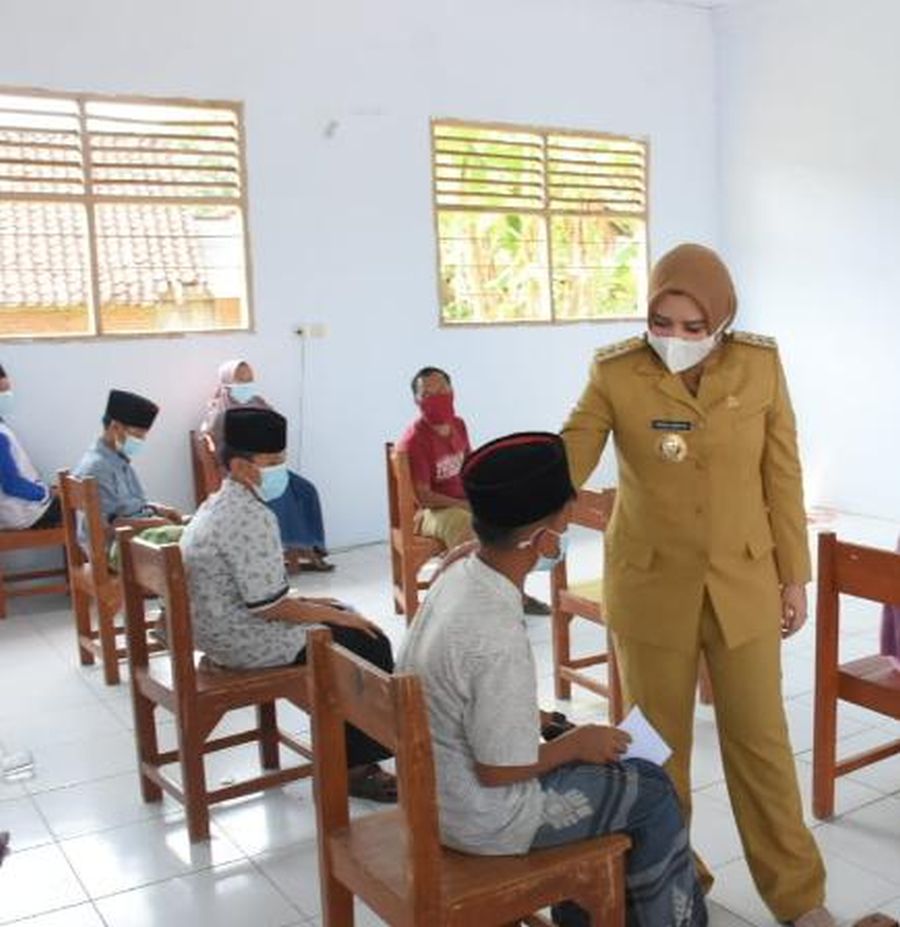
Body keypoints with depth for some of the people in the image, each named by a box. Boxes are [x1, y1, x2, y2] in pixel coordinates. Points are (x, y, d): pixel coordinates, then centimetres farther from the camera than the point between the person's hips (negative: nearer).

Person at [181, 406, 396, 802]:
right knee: (369, 644, -4)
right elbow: (269, 606, -25)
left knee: (347, 615, 16)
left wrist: (307, 603, 12)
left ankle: (344, 746, 22)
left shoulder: (219, 504, 10)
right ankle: (356, 765, 6)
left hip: (220, 631, 10)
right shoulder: (251, 517, -23)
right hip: (246, 643, -10)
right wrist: (335, 616, -11)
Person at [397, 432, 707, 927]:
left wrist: (567, 732, 6)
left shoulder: (457, 577, -7)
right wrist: (577, 744, -8)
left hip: (436, 785, 8)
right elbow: (499, 771, -24)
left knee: (601, 764, 23)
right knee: (651, 792, 7)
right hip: (480, 818, -8)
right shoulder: (498, 636, -33)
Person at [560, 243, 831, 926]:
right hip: (649, 586, -1)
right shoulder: (615, 373, -10)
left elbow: (783, 476, 1)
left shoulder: (760, 365, -5)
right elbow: (564, 462, -15)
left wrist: (794, 576, 3)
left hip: (743, 583, 1)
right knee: (657, 739, 12)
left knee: (760, 738, 11)